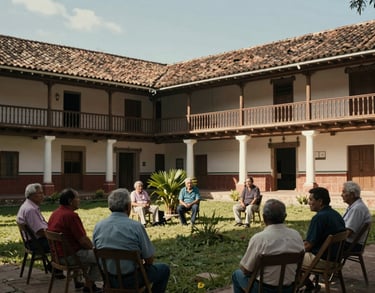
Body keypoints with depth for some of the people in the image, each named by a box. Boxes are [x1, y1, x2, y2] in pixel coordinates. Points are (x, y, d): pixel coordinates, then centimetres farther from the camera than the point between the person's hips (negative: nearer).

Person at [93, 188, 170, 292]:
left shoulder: (98, 226, -6)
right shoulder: (136, 226, -20)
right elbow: (149, 259, -13)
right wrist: (146, 264, 9)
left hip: (108, 279, 6)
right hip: (131, 280, -5)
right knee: (164, 269, 21)